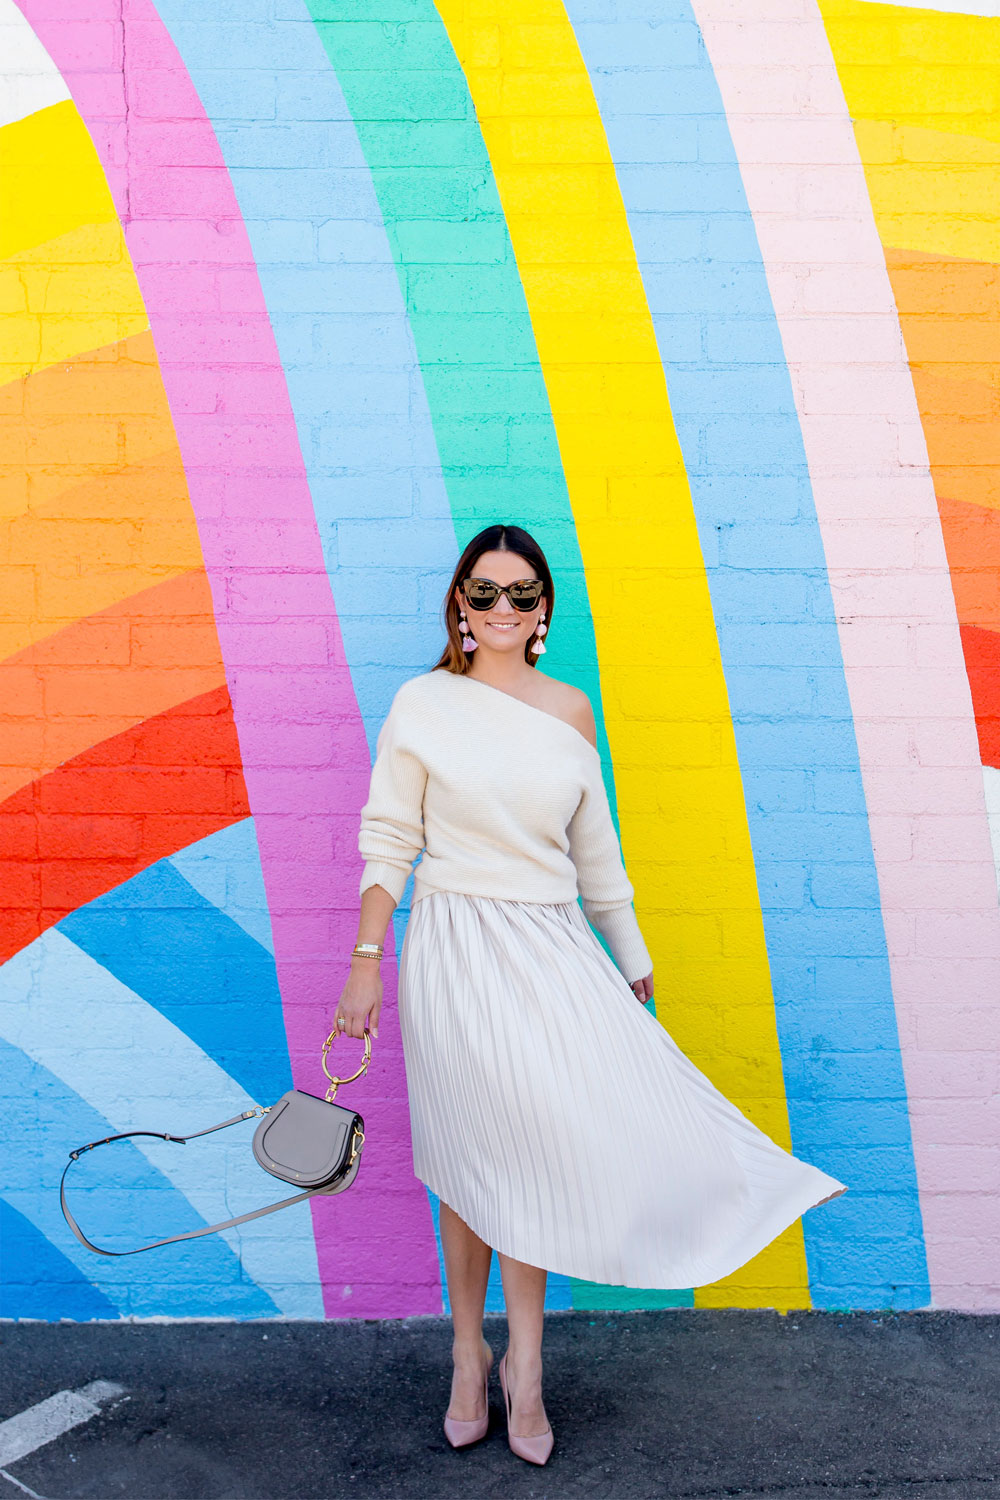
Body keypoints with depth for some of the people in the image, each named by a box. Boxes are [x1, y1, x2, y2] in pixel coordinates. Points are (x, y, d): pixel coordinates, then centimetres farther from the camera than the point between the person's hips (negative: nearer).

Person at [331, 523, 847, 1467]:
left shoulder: (570, 711, 7)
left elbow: (594, 848, 15)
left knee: (530, 1149, 1)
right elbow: (387, 841, -2)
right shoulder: (423, 704, -2)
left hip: (553, 949, 2)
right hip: (457, 949, -2)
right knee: (471, 1160, 6)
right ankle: (471, 1356, 26)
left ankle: (520, 1367, 20)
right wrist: (366, 962, -9)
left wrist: (631, 960, 19)